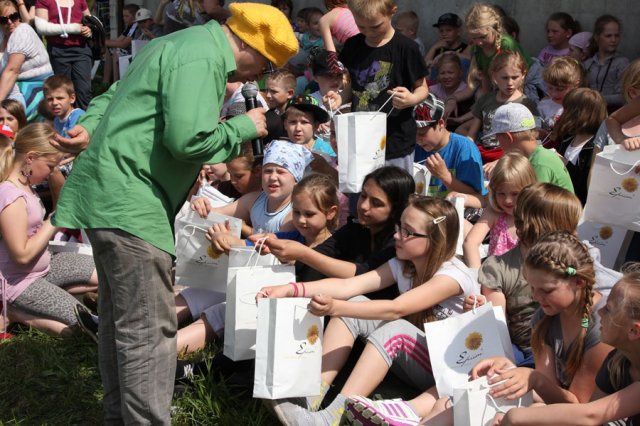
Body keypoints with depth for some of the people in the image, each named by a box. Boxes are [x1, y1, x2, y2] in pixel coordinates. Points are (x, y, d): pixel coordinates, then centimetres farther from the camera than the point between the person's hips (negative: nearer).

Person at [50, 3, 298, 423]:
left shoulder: (180, 44, 19)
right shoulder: (203, 58, -15)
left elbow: (115, 95, 22)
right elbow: (189, 139, -24)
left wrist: (89, 128, 9)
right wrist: (244, 127, -9)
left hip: (107, 195, 11)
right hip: (130, 200, -11)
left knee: (121, 318, 17)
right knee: (149, 327, -8)